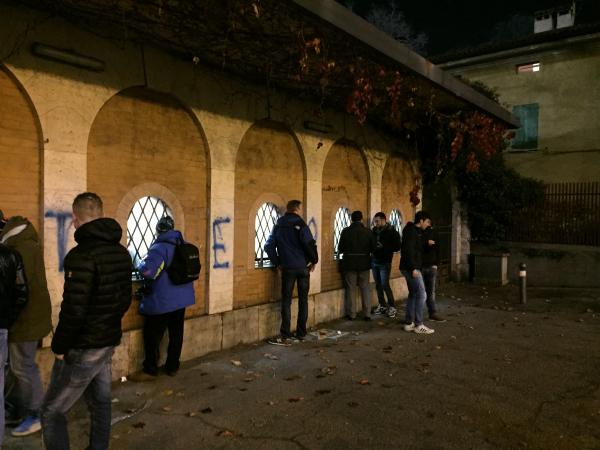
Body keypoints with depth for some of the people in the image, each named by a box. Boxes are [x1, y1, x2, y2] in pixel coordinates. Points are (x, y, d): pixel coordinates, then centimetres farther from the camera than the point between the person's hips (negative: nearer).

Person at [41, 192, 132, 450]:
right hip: (110, 342, 8)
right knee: (100, 403, 20)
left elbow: (73, 309, -23)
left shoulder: (82, 255, -21)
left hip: (82, 349, -8)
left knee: (52, 413, 6)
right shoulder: (121, 253, 4)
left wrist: (59, 346, -10)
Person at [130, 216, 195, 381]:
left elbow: (147, 271, -29)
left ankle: (150, 371, 11)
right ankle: (172, 367, 23)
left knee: (152, 336, 5)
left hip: (162, 301, -7)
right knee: (176, 334, 14)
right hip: (181, 298, 7)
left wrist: (142, 264, -8)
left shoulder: (159, 248, -17)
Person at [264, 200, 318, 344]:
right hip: (303, 267, -2)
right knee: (303, 300, 10)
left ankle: (286, 336, -2)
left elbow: (269, 246, 3)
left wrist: (277, 263, 8)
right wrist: (314, 260, -2)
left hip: (287, 268, 2)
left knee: (286, 301, 2)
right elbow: (309, 244, -16)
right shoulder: (300, 224, -7)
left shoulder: (279, 225, 6)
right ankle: (301, 333, 17)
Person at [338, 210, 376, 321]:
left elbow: (340, 249, -3)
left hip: (349, 263, -1)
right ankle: (367, 314, 13)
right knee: (365, 288, 11)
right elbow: (373, 248, 0)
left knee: (350, 289, 7)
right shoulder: (368, 231, -5)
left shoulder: (346, 231, -8)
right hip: (364, 263, 1)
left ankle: (351, 314, 11)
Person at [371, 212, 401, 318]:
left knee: (385, 285, -7)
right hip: (374, 261, 5)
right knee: (378, 285, 10)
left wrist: (383, 247, -19)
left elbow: (397, 247, -11)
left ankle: (392, 307, 5)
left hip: (384, 262, -5)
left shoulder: (392, 232, -7)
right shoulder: (375, 231, 7)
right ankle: (382, 305, 23)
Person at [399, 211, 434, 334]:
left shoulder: (414, 231, 18)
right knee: (421, 294, -8)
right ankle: (418, 325, -4)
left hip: (409, 268, 11)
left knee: (413, 294, 13)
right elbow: (409, 250, -22)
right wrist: (414, 268, -24)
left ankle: (408, 323, 18)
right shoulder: (411, 231, -13)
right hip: (411, 268, -11)